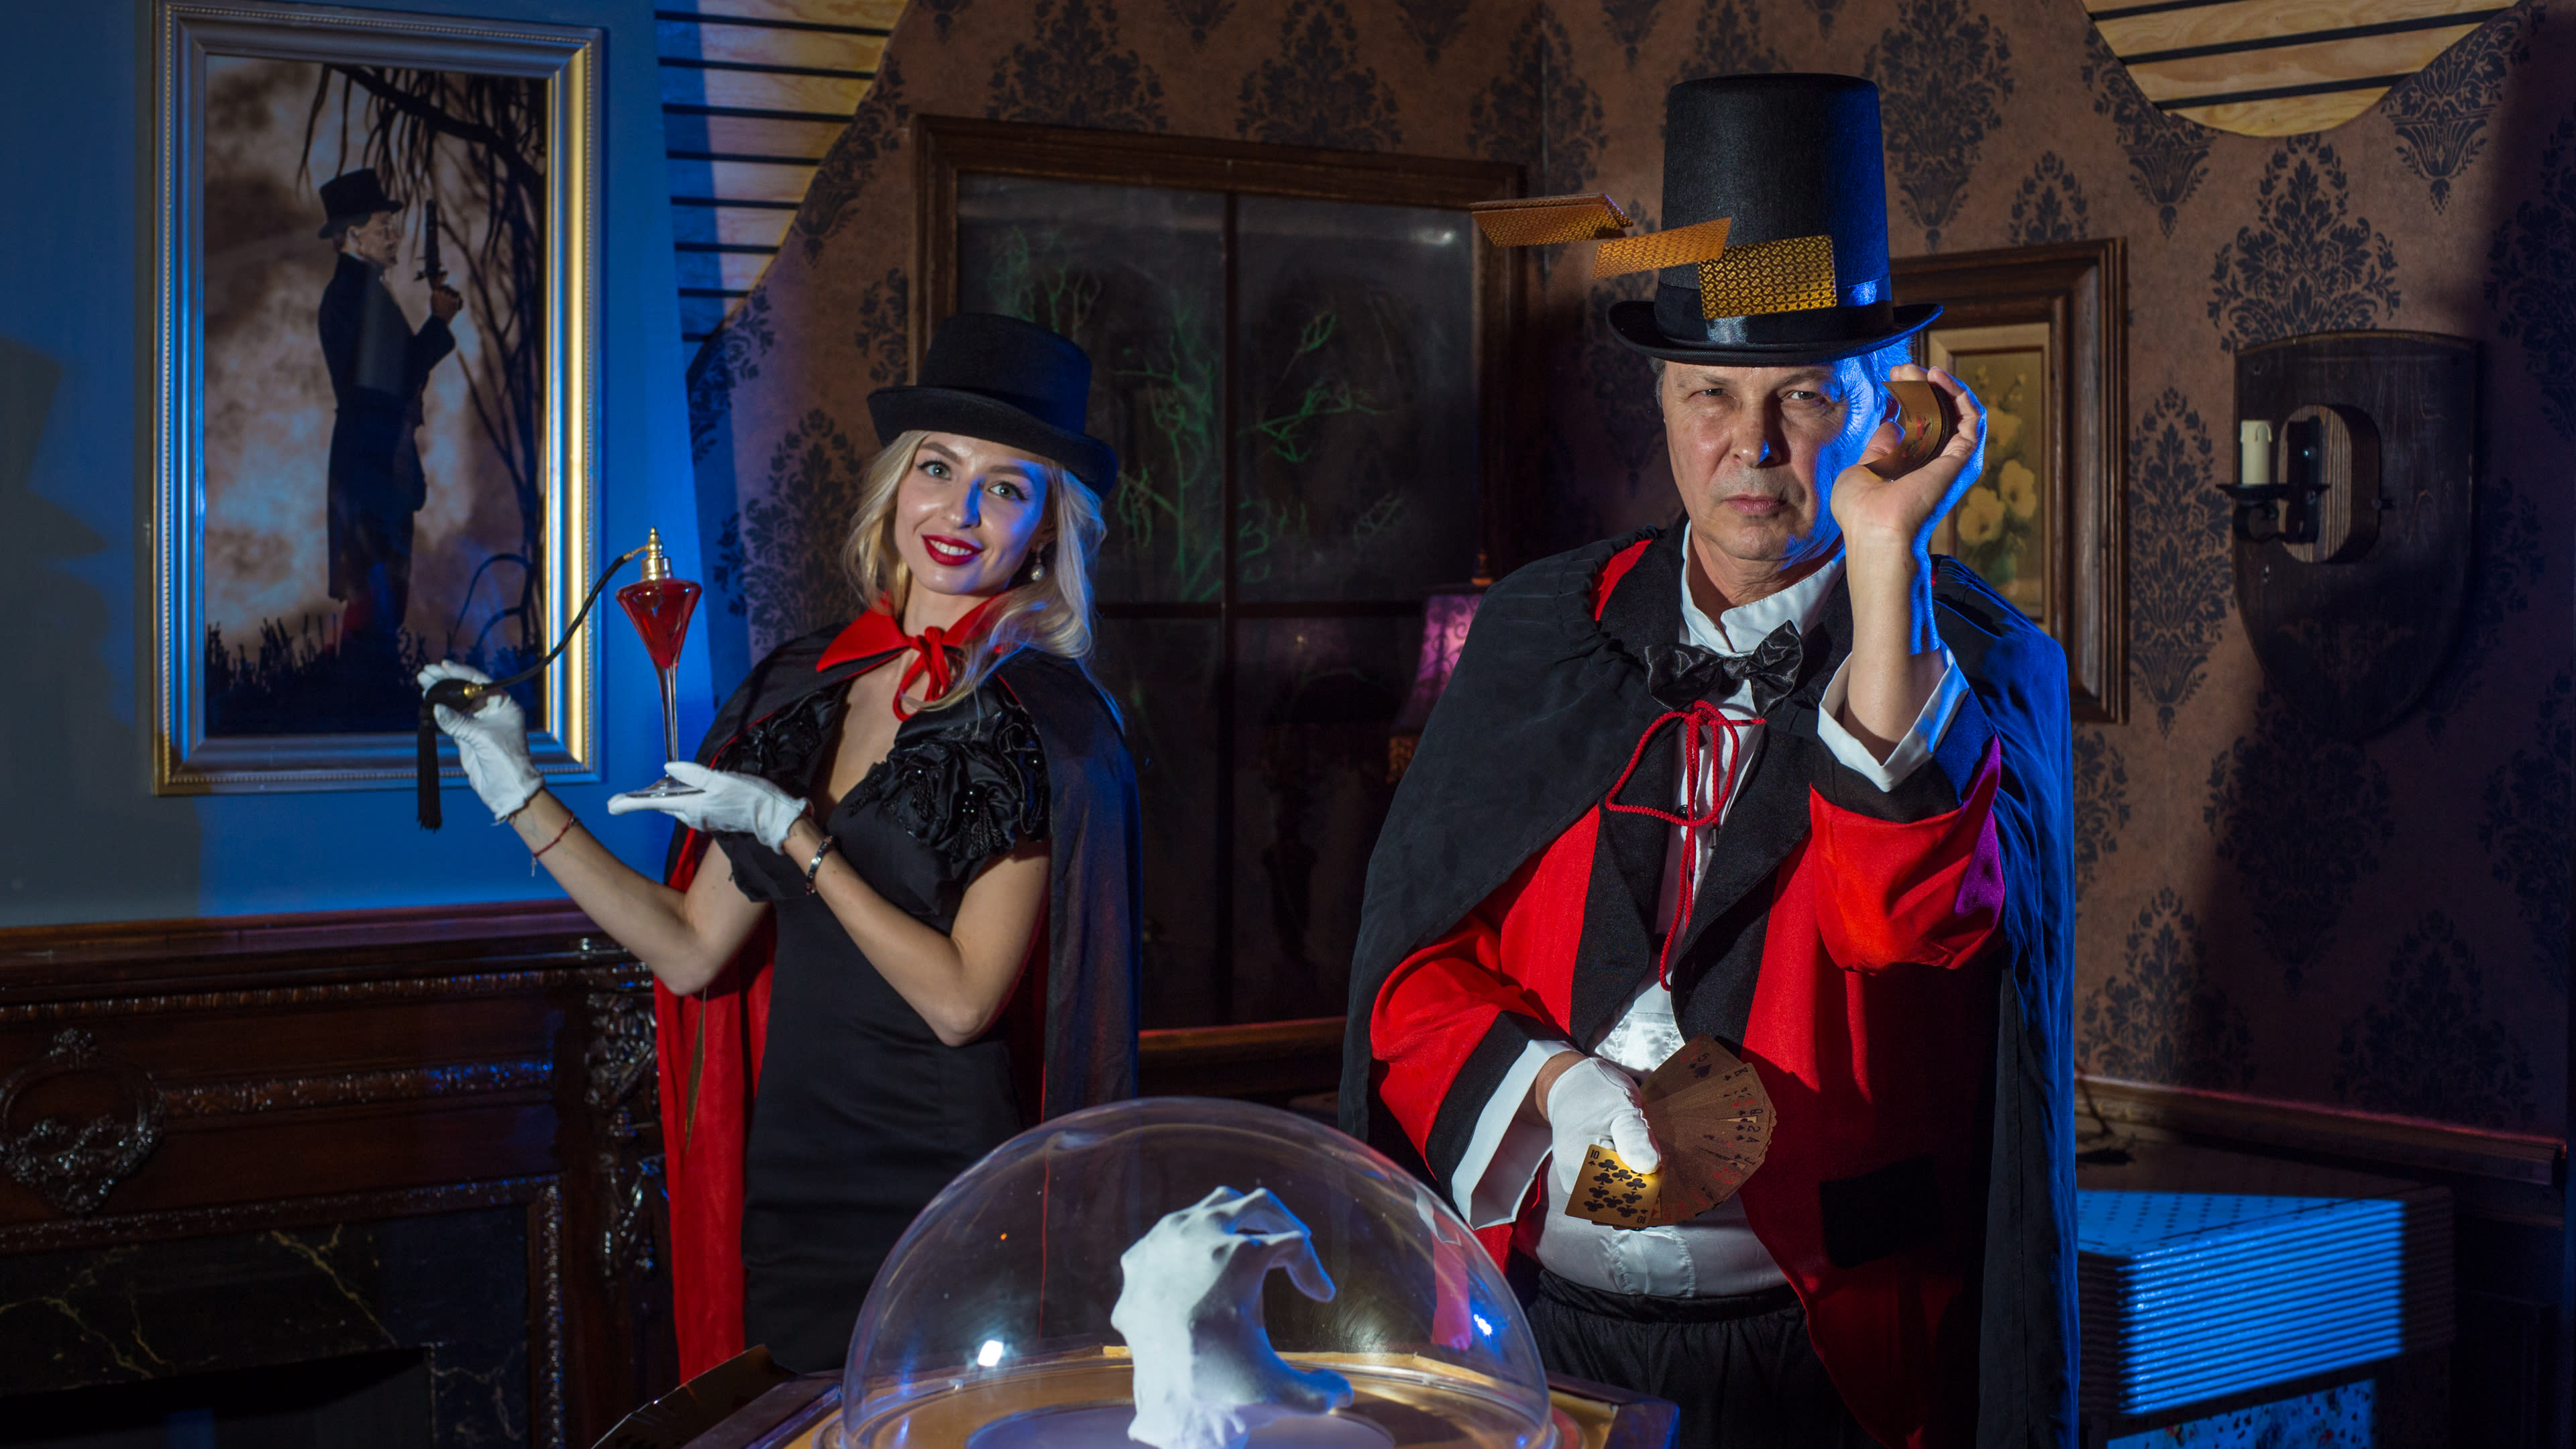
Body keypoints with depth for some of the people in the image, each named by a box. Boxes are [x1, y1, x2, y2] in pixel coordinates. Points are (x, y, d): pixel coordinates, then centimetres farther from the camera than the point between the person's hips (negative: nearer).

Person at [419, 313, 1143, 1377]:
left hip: (946, 1206, -5)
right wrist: (519, 792, 8)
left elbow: (961, 1000, -17)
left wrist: (794, 837, -13)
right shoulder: (804, 690, 8)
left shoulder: (1042, 721, -10)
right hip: (787, 1197, 6)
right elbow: (692, 951, 8)